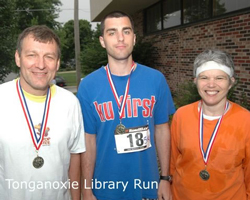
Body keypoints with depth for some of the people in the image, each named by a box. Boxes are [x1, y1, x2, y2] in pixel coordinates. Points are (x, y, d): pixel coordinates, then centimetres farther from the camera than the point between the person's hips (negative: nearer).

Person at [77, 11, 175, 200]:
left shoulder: (156, 79, -8)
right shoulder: (88, 85, -10)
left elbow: (162, 130, -1)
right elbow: (89, 140, -6)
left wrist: (165, 178, -1)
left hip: (147, 184, 1)